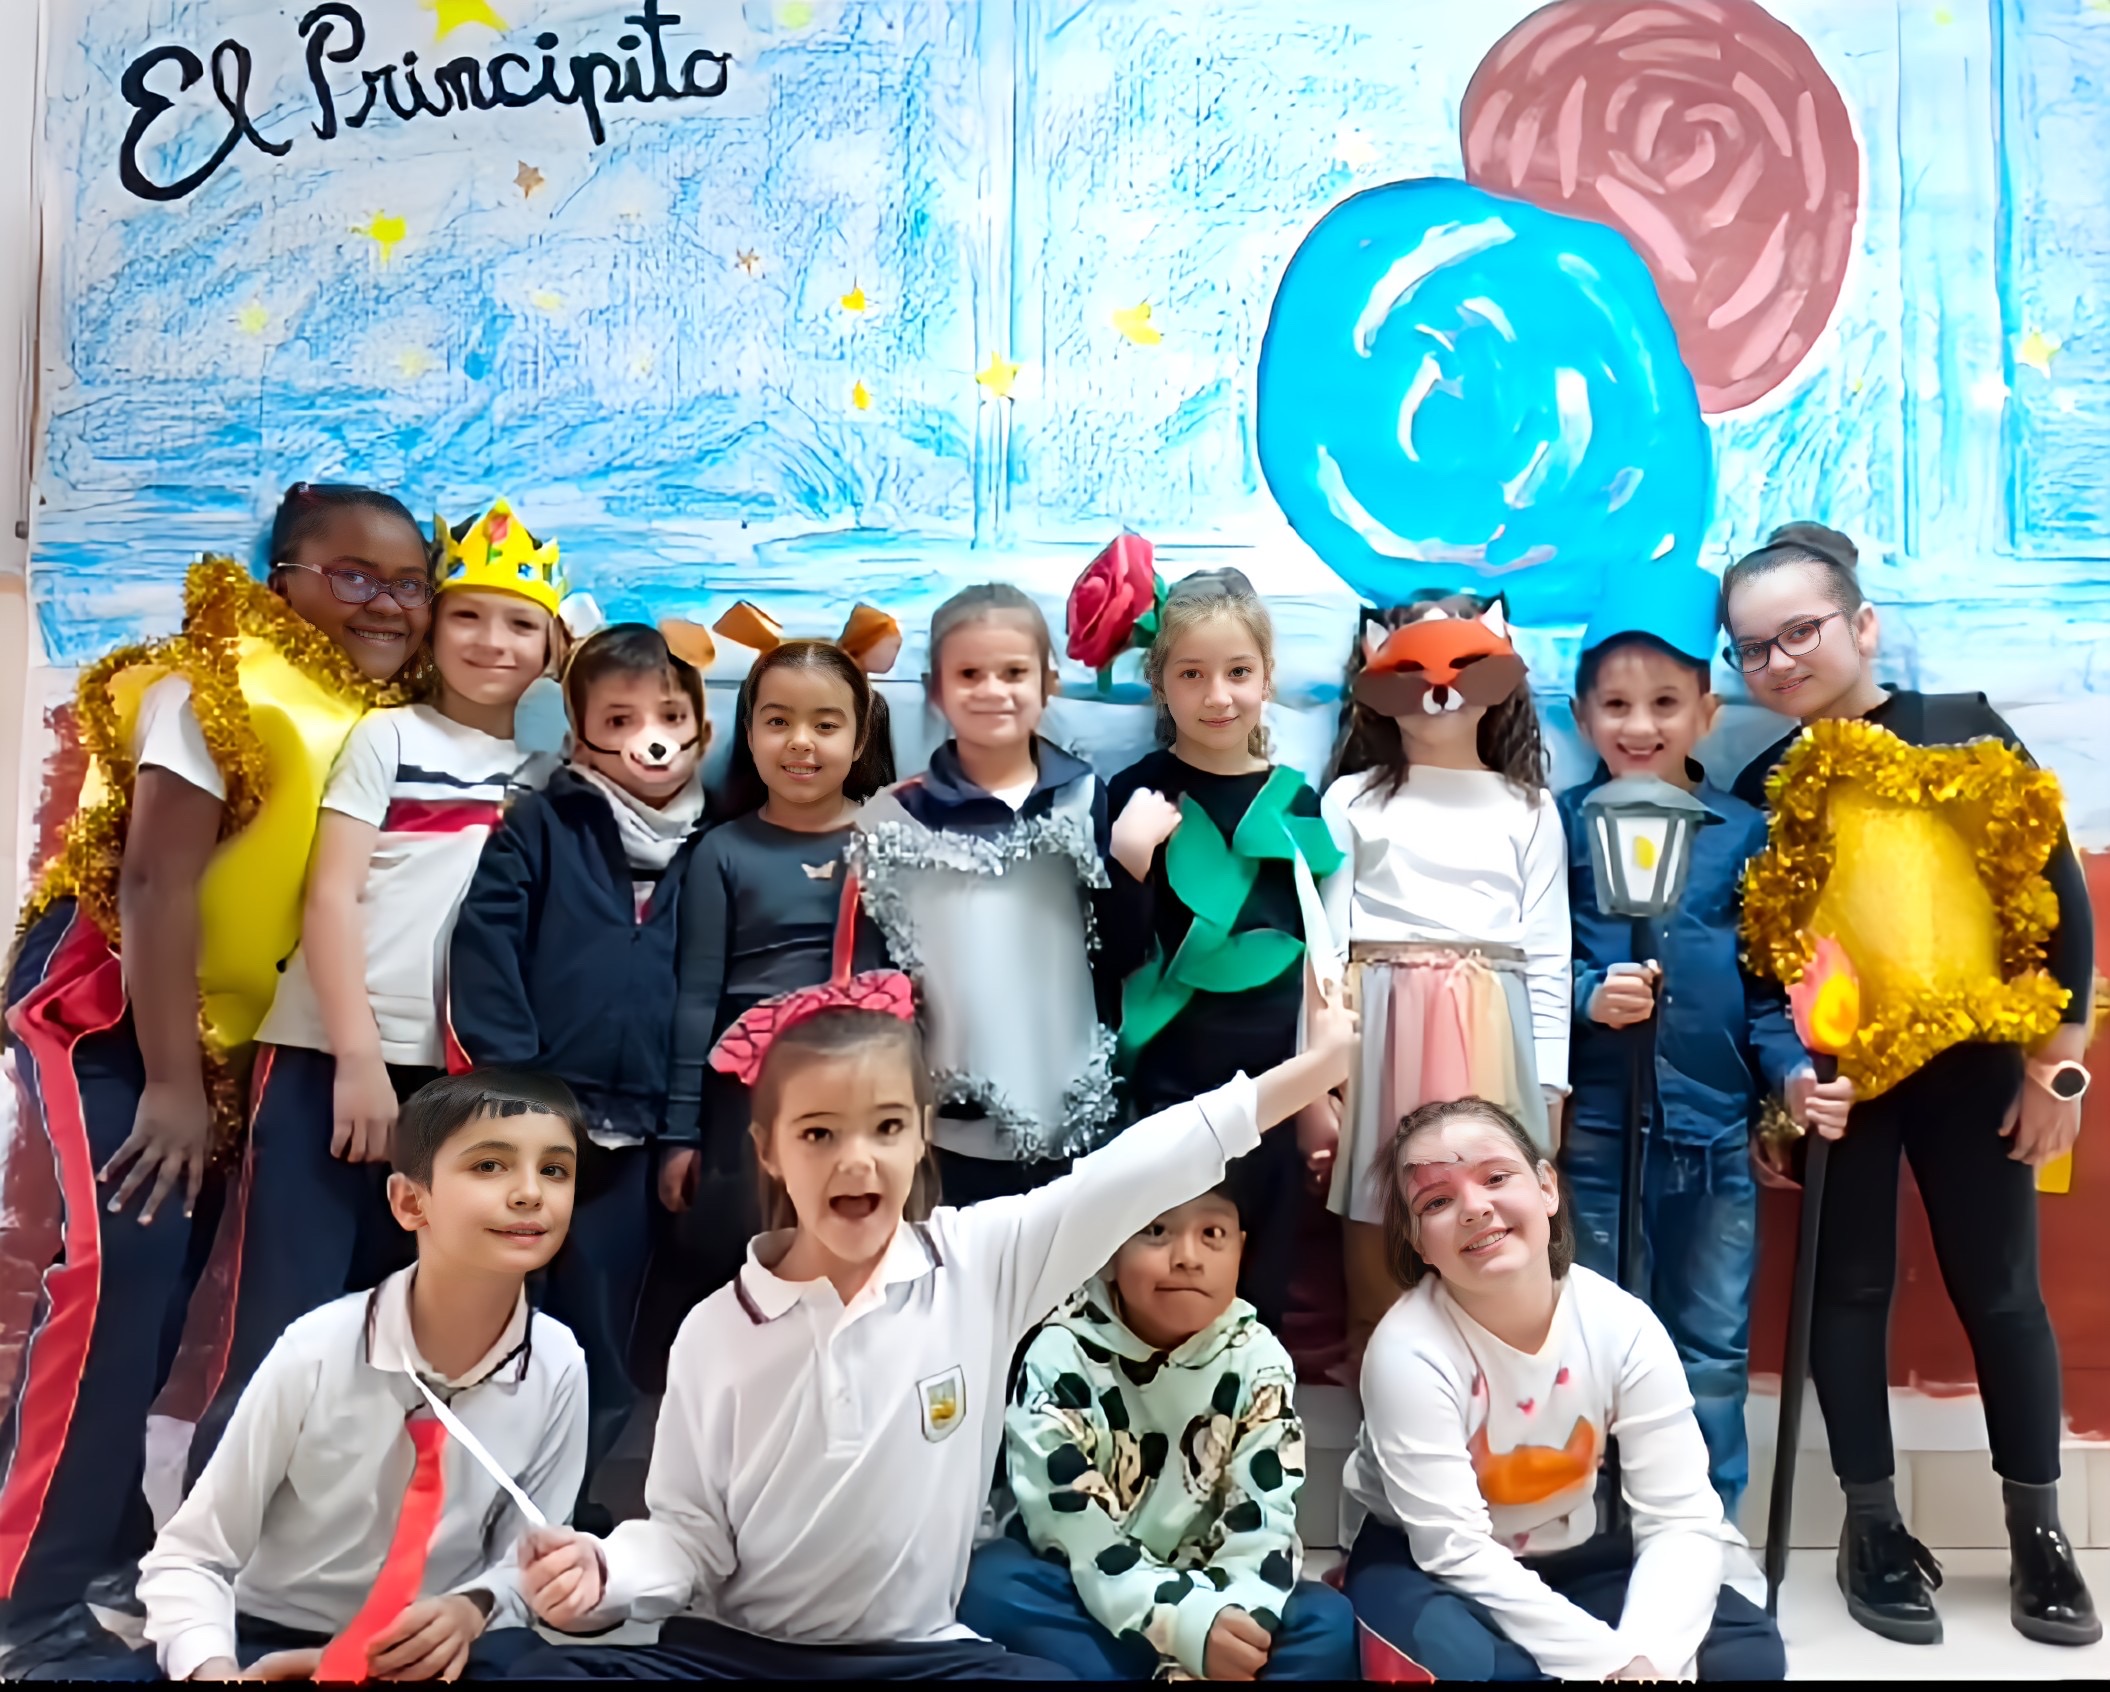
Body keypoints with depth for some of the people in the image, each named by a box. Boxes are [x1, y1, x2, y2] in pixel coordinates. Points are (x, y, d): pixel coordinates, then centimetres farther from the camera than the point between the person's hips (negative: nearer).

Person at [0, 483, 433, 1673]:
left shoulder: (397, 721, 0)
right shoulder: (222, 685, -17)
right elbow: (156, 881, -21)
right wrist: (170, 1083, -22)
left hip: (236, 1032, 6)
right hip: (104, 997, -6)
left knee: (164, 1274, 9)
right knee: (126, 1257, -18)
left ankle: (100, 1543, 24)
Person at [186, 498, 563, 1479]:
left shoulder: (545, 779, 13)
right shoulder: (387, 736, 4)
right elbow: (331, 896, -4)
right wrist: (358, 1056, -12)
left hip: (454, 1078, 3)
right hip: (327, 1058, -3)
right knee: (282, 1330, -5)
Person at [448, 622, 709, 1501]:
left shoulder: (703, 850, 9)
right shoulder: (540, 822, 1)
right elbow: (482, 952, -7)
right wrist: (513, 1090, -14)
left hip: (629, 1135, 3)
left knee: (599, 1363, 12)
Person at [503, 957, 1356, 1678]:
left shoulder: (979, 1265, -7)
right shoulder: (714, 1332, -6)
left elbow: (1133, 1174, -12)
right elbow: (690, 1533, 1)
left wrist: (1308, 1068, -15)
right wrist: (606, 1573, -21)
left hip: (919, 1651, 0)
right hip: (733, 1650, 1)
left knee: (1047, 1675, -29)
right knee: (548, 1668, -22)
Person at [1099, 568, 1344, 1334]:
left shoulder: (1295, 800, 4)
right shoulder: (1138, 795, -7)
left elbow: (1313, 958, 11)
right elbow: (1112, 958, -12)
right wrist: (1129, 857, -26)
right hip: (1166, 1084, -3)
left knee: (1260, 1293, 13)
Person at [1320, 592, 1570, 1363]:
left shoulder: (1528, 806, 9)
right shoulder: (1352, 799, 5)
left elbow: (1547, 952, 7)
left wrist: (1550, 1085, 3)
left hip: (1492, 1038, 1)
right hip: (1384, 1030, -1)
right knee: (1379, 1245, 3)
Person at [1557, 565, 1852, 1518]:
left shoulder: (1745, 835, 5)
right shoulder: (1560, 826, -1)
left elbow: (1765, 983, 6)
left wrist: (1794, 1071, -9)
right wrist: (1586, 996, -23)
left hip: (1715, 1130, 2)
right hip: (1595, 1130, -2)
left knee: (1714, 1348, 14)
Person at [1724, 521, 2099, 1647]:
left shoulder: (1968, 733, -5)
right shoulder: (1763, 787, 0)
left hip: (1973, 1063, -1)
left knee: (2000, 1289, 9)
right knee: (1850, 1289, 9)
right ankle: (1874, 1527, 24)